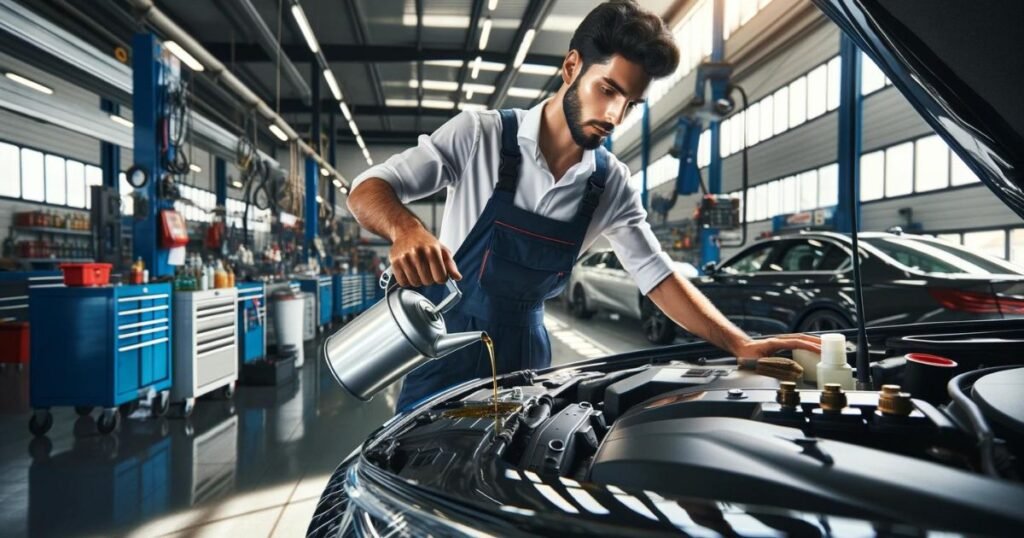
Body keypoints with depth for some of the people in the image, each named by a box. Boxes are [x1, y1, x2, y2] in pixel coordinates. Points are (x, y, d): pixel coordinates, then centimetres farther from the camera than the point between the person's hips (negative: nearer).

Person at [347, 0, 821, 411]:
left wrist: (742, 345, -14)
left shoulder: (612, 186, -3)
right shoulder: (480, 134, -16)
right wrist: (405, 229, -42)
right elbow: (368, 190, -18)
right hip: (444, 338, -3)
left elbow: (659, 278, -1)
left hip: (521, 351, 4)